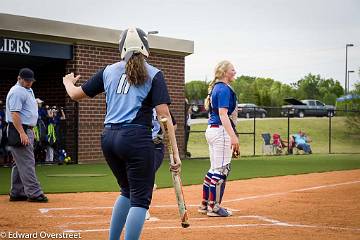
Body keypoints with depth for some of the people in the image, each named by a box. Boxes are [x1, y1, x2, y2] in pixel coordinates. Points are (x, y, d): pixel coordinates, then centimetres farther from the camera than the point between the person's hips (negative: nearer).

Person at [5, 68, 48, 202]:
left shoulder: (29, 90, 19)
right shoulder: (17, 92, -13)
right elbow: (14, 114, -21)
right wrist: (22, 133, -27)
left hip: (27, 130, 10)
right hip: (19, 131, -10)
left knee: (21, 163, 12)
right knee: (27, 162, -12)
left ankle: (16, 193, 16)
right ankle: (34, 193, -13)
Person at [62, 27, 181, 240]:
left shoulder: (109, 71, 12)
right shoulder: (153, 74, 1)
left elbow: (76, 94, 20)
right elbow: (164, 115, -9)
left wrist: (68, 82, 44)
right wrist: (175, 152, -10)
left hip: (109, 139, 6)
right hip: (137, 139, -6)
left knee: (128, 191, 23)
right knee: (140, 199, 0)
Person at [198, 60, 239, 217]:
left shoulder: (215, 88, 16)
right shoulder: (224, 89, -13)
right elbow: (223, 114, -21)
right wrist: (233, 136, -27)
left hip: (211, 130, 10)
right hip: (221, 131, -10)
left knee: (214, 169, 16)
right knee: (221, 169, -6)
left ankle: (205, 204, 20)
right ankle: (214, 207, -3)